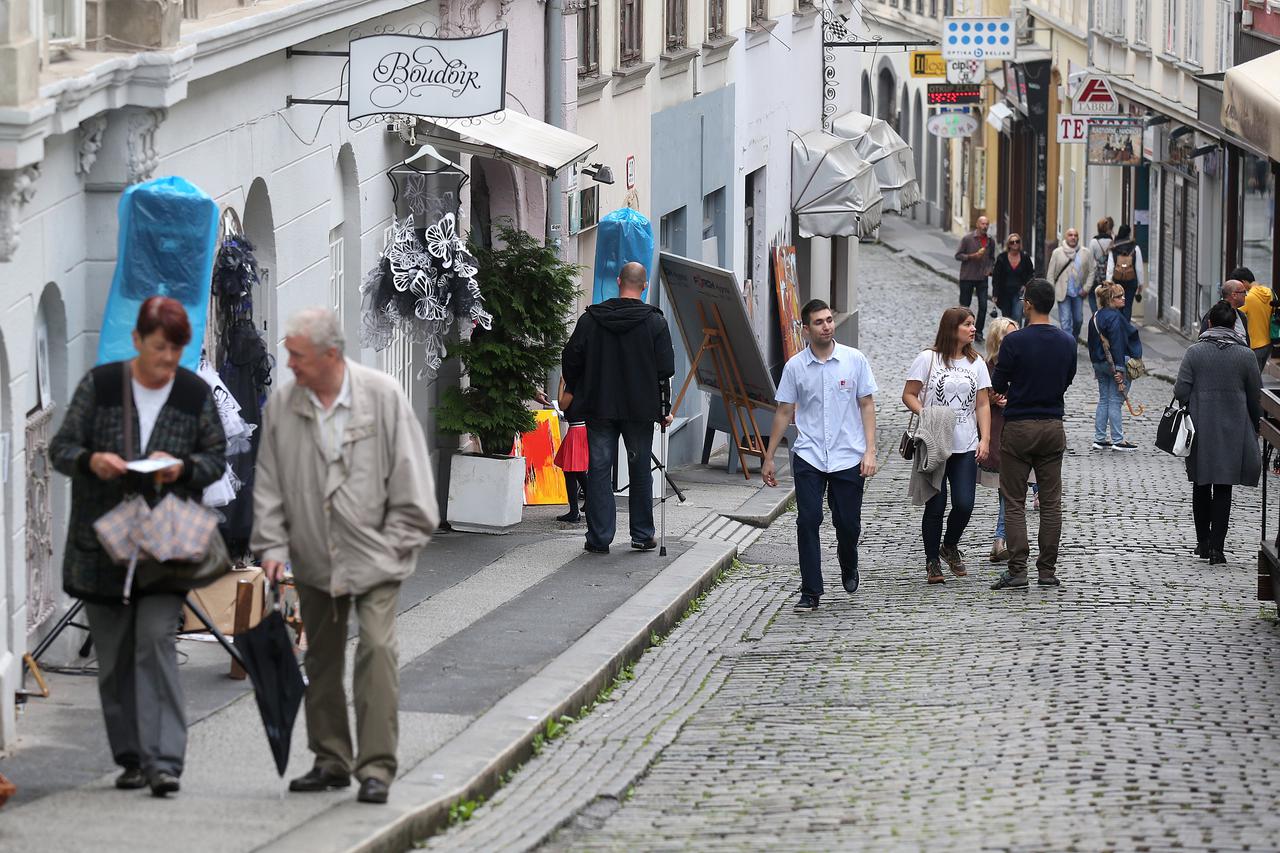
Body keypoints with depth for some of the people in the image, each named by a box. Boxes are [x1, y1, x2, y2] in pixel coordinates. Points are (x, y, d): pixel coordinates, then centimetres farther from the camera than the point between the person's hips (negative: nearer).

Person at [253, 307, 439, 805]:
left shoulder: (383, 397, -8)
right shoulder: (282, 405, 0)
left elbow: (409, 479, -4)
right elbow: (269, 484, 6)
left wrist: (395, 542, -6)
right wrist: (272, 545, -2)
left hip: (374, 556, -4)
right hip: (314, 558, 4)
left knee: (377, 648, -14)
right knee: (321, 658, 11)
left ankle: (376, 767, -13)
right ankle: (331, 760, 23)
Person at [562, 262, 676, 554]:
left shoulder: (590, 319, 0)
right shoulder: (655, 322, -4)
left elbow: (571, 362, 2)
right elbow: (665, 368, -4)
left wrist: (577, 393, 17)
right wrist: (664, 408, 4)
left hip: (599, 409, 0)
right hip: (641, 409, 0)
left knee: (599, 470, 3)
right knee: (640, 470, 11)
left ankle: (599, 537, -1)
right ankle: (642, 535, 15)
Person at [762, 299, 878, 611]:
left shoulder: (854, 360, 0)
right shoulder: (795, 366, 1)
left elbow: (867, 405, 3)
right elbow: (784, 412, 8)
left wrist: (869, 451, -5)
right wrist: (769, 457, 8)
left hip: (848, 457, 0)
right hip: (808, 457, 0)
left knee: (848, 523, 5)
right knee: (808, 521, -8)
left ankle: (848, 568, 38)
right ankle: (810, 592, -3)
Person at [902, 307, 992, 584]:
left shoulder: (976, 362, 9)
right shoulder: (928, 359, -3)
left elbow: (982, 404, 8)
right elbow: (909, 395, -1)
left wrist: (985, 439, -3)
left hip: (966, 447, 3)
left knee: (964, 504, -6)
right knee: (936, 506, -2)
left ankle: (949, 547, 23)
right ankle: (932, 561, 14)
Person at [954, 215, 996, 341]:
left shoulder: (990, 241, 6)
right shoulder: (967, 238, -8)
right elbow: (958, 255, -8)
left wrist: (990, 268, 1)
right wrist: (973, 256, -20)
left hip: (982, 278, 3)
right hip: (967, 277, -3)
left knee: (983, 306, -5)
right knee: (965, 305, 6)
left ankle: (978, 332, 4)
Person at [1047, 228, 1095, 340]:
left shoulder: (1086, 253, 3)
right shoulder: (1057, 253, 1)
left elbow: (1091, 272, 4)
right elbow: (1051, 273, 2)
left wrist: (1086, 288, -5)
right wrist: (1051, 291, -4)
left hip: (1078, 293, 2)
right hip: (1063, 292, -2)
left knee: (1078, 319, 11)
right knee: (1065, 321, -6)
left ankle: (1075, 338, 35)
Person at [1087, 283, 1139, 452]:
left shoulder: (1095, 317, 10)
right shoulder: (1115, 317, -17)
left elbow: (1092, 344, 16)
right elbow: (1117, 344, -21)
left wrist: (1096, 366, 21)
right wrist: (1119, 369, -21)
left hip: (1100, 363, 9)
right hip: (1114, 364, -9)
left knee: (1103, 400, 13)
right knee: (1116, 401, -3)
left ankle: (1099, 439, 15)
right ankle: (1118, 440, 2)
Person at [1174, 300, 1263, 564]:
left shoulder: (1194, 352, -6)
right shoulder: (1245, 355, -3)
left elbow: (1181, 391, -8)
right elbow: (1256, 397, 2)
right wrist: (1254, 430, 14)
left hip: (1200, 432, 0)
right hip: (1233, 431, 0)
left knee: (1201, 486, 16)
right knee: (1223, 488, 3)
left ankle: (1203, 542, 22)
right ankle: (1217, 547, -5)